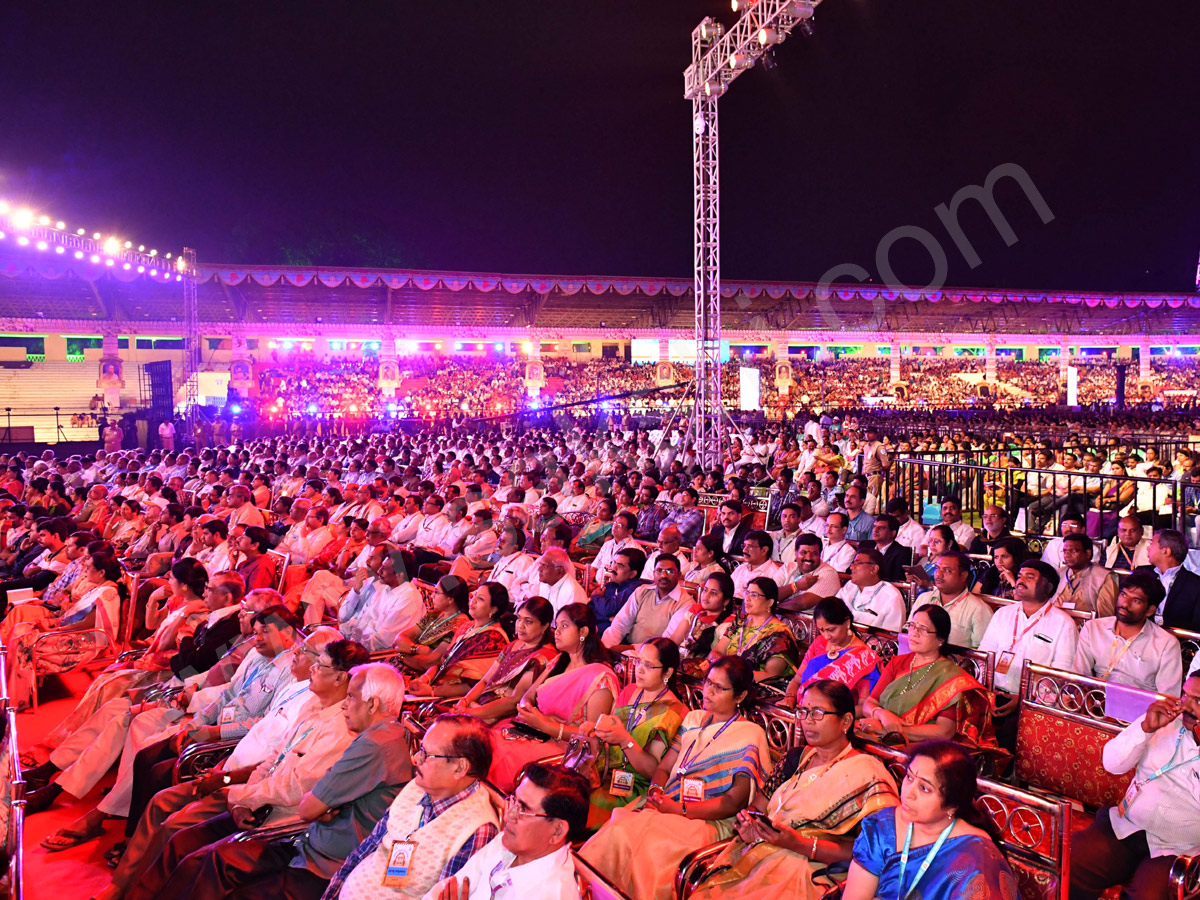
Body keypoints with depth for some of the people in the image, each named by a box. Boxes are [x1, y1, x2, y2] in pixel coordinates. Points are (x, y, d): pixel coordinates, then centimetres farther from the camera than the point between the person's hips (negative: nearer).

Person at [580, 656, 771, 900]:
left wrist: (679, 809, -13)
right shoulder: (693, 719, 20)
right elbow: (664, 767, 19)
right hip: (666, 805, 6)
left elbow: (734, 802, -8)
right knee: (614, 828, -26)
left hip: (707, 821, -6)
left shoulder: (750, 735, 0)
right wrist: (656, 792, -5)